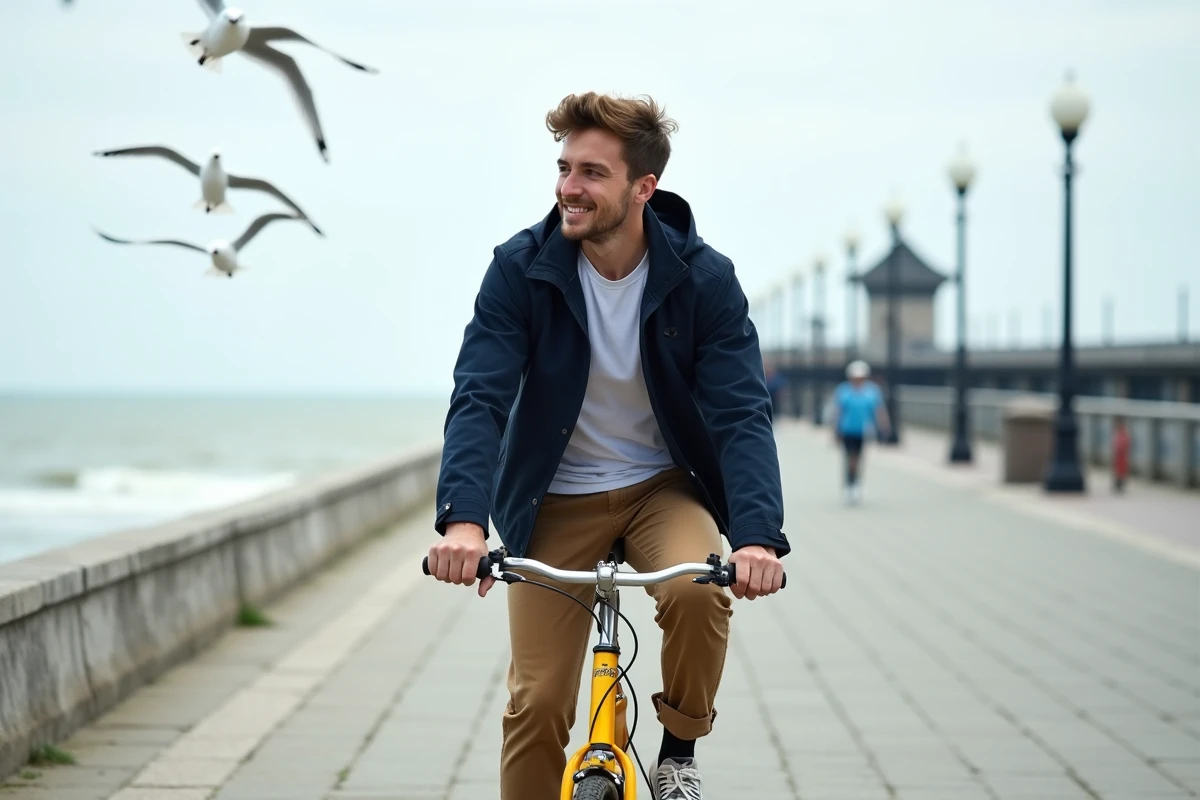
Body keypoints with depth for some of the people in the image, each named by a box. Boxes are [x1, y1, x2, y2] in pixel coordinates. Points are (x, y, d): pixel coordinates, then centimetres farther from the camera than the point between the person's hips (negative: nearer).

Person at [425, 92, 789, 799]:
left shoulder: (705, 280, -15)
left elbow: (742, 414, -22)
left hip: (664, 487, 0)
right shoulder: (521, 269, -15)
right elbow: (479, 399, -22)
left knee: (698, 591, -31)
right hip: (555, 498, 0)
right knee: (537, 705, -6)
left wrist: (758, 534, -39)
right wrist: (464, 517, -41)